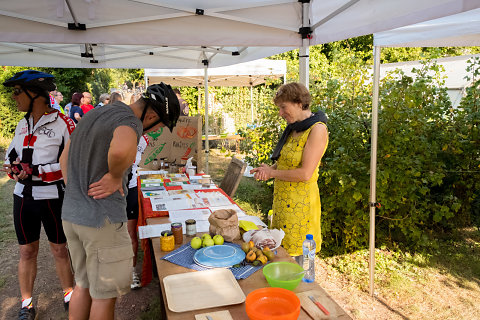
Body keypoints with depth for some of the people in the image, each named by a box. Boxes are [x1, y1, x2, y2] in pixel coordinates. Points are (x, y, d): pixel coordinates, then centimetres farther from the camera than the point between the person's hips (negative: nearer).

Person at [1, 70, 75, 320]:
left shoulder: (63, 124, -11)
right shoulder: (22, 125, 10)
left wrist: (35, 171, -22)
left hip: (53, 197, -5)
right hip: (23, 196, 5)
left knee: (59, 250, 9)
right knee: (27, 251, 14)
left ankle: (69, 295, 30)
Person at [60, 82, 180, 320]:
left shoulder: (93, 114, 11)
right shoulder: (129, 121, -17)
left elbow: (64, 159, 18)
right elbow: (121, 149, -43)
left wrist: (76, 197, 12)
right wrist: (115, 176, -22)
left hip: (71, 214, 8)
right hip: (103, 219, -8)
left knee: (84, 284, 22)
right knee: (105, 292, 8)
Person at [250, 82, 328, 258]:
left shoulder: (317, 129, -16)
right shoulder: (293, 128, 10)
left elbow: (305, 173, -22)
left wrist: (272, 172, -11)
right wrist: (268, 169, -1)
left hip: (300, 203, -8)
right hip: (282, 198, 8)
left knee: (298, 257, 3)